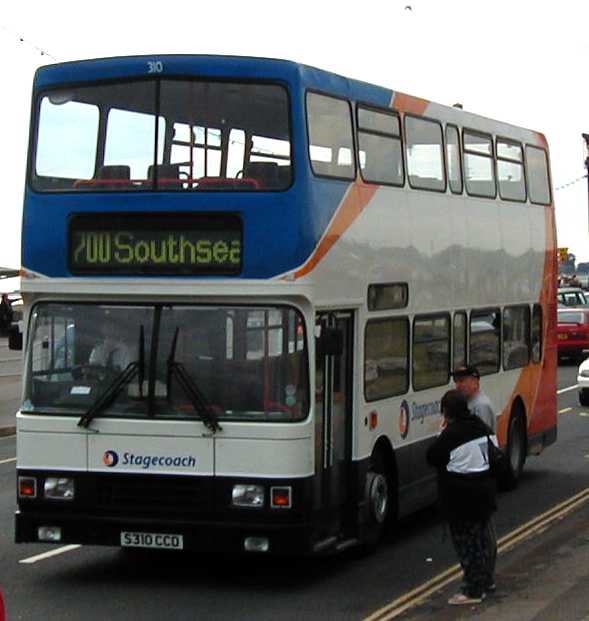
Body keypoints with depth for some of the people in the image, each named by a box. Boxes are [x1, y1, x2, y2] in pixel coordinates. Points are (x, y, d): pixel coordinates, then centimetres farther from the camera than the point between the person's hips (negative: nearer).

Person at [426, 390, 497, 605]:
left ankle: (474, 591, 3)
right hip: (485, 493, 8)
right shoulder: (482, 427, 5)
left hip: (462, 500, -8)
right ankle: (487, 579, 36)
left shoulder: (451, 435, -20)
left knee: (466, 542, 0)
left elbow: (432, 458, -12)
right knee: (481, 535, 22)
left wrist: (441, 432, -4)